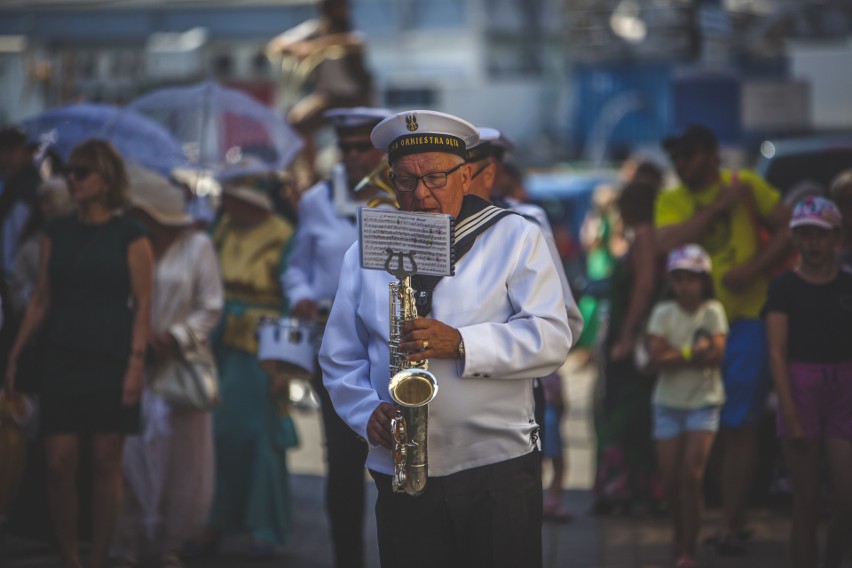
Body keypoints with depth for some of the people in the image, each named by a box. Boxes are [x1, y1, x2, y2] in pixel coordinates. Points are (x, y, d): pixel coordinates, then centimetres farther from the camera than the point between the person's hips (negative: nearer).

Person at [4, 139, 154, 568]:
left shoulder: (129, 236, 0)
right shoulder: (57, 233, 11)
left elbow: (142, 304, -4)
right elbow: (41, 298, 12)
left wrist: (136, 362, -13)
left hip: (111, 359, -3)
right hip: (62, 356, 3)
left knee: (106, 461, -1)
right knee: (59, 462, -4)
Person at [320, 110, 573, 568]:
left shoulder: (516, 238, 4)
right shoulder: (365, 254, 14)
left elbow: (551, 339, -7)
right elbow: (340, 359, 14)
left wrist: (460, 343, -21)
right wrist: (368, 413, -7)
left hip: (498, 469, -2)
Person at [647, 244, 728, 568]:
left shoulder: (712, 311, 0)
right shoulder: (663, 313, 0)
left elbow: (716, 355, -12)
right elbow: (656, 357, -11)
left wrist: (675, 355, -14)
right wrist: (695, 352, -14)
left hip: (703, 400, -2)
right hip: (668, 402, 2)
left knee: (692, 475, -13)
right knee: (670, 479, 1)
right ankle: (680, 535, 25)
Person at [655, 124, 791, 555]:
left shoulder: (747, 186, 0)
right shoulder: (671, 201, 7)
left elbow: (789, 229, -2)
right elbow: (668, 243, -11)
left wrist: (753, 268, -14)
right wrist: (718, 206, -13)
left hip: (745, 319, -3)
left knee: (739, 428, -4)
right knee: (715, 429, 6)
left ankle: (730, 526, -1)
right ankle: (733, 517, 15)